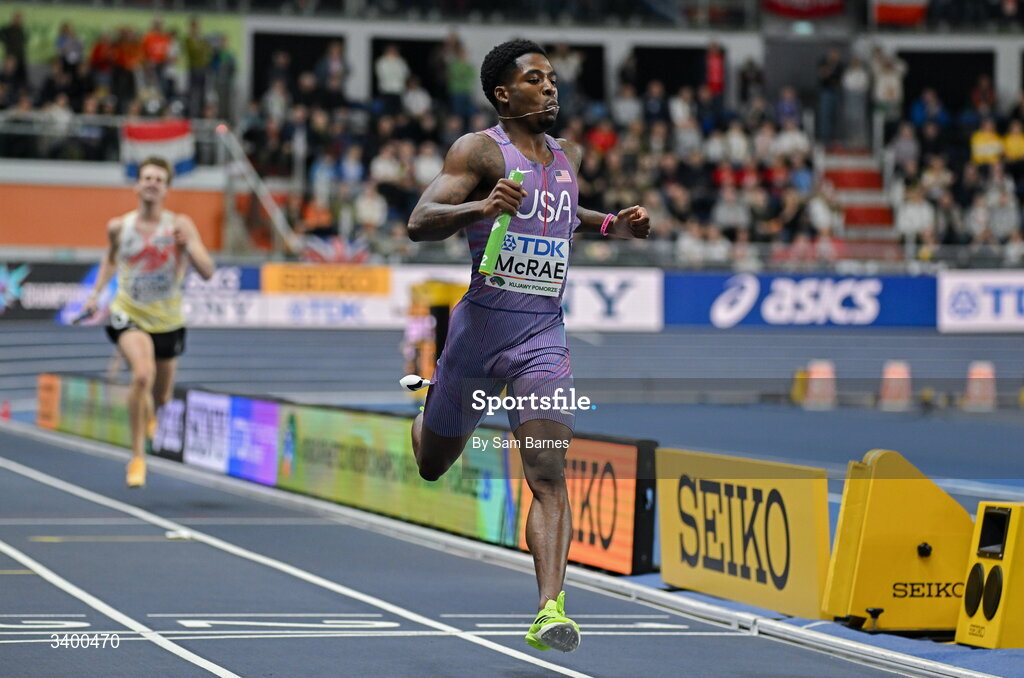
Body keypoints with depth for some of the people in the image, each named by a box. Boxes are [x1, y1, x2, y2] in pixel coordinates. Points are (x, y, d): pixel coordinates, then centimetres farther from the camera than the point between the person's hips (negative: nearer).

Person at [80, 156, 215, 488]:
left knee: (160, 398, 15)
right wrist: (96, 293, 9)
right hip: (128, 315, -1)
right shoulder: (118, 227, -3)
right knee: (143, 373, -30)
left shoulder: (180, 225, -10)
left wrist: (188, 245, -33)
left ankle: (144, 415, 56)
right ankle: (138, 456, -18)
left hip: (166, 321, 1)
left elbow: (207, 271, -17)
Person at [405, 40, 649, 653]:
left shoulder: (570, 156, 12)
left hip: (545, 335, 3)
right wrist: (481, 207, -34)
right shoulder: (480, 149, -8)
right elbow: (419, 223, -17)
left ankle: (550, 610, -25)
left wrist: (611, 225, 16)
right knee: (432, 464, 17)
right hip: (482, 324, -3)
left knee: (550, 474, -16)